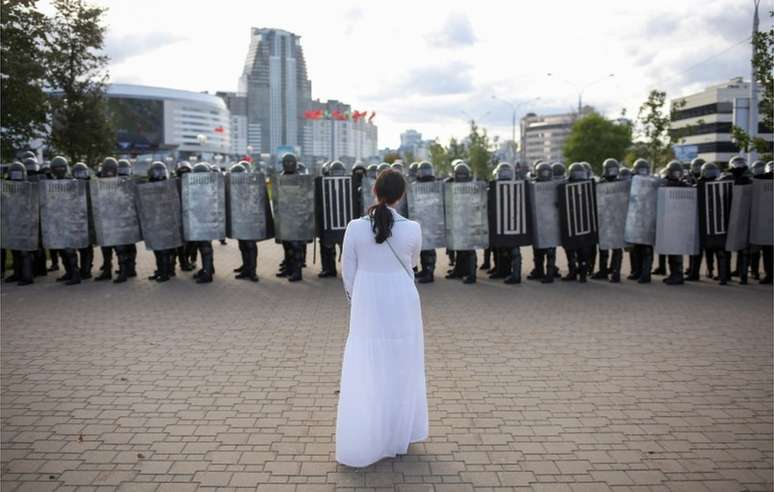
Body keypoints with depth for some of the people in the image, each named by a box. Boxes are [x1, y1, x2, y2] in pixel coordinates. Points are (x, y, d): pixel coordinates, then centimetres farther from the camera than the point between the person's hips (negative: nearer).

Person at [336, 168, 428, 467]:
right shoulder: (412, 229, -10)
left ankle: (357, 447, 13)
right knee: (400, 369, 16)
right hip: (401, 304, 0)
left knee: (365, 370, 9)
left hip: (367, 304, 0)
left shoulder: (355, 227, -10)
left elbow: (348, 270, -2)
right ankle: (398, 437, 29)